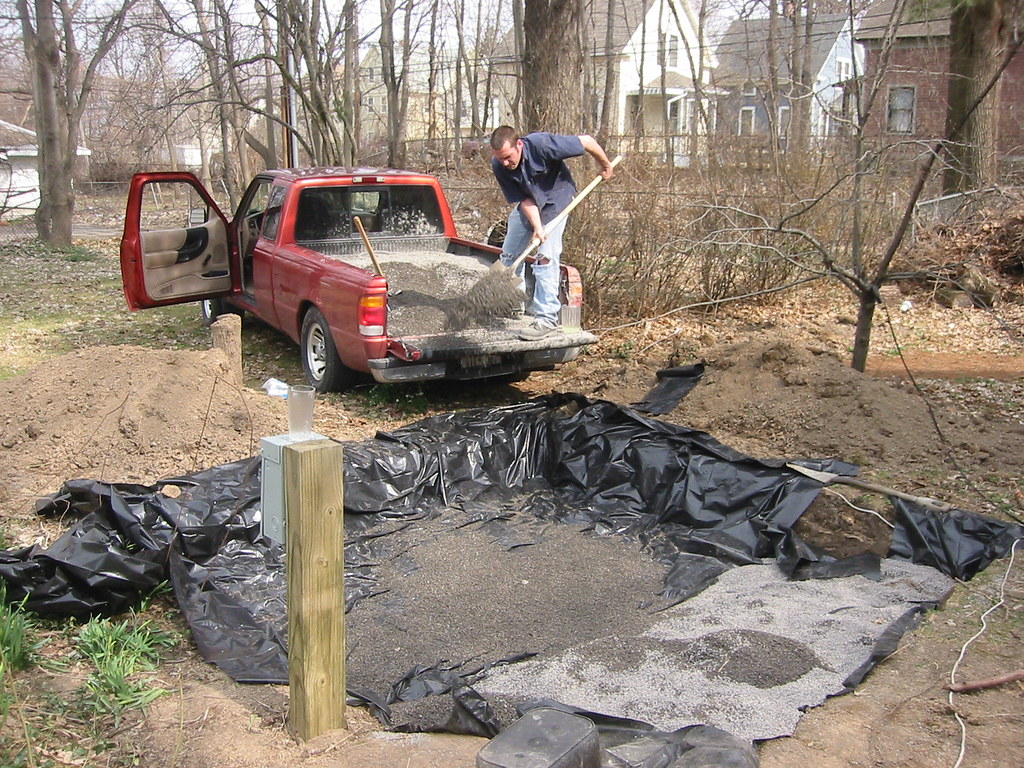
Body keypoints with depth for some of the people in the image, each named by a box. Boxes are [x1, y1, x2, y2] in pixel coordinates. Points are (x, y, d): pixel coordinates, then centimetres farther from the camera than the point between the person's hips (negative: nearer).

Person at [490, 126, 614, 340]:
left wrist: (606, 166, -8)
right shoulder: (499, 166, -21)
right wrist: (536, 227, -30)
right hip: (529, 204, 5)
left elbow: (586, 141, -23)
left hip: (556, 199, -5)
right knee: (509, 254, 8)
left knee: (545, 256, -17)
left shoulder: (542, 145, -35)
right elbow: (524, 199, -16)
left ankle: (547, 318, -16)